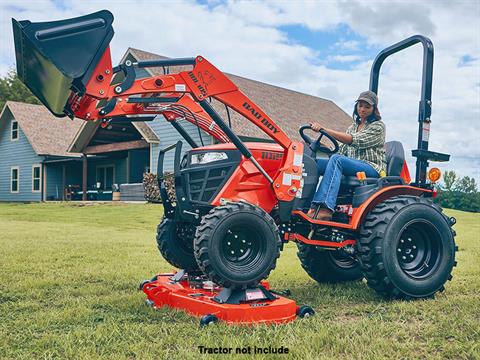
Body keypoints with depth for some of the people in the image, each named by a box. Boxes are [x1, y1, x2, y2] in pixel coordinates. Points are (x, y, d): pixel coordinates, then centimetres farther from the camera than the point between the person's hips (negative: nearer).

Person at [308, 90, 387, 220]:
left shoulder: (378, 126, 1)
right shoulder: (353, 127, 23)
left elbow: (355, 140, -15)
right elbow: (342, 150, 17)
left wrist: (324, 129, -23)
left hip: (372, 168, -6)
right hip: (352, 165, 6)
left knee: (337, 160, -35)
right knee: (314, 163, -19)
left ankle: (326, 208, -47)